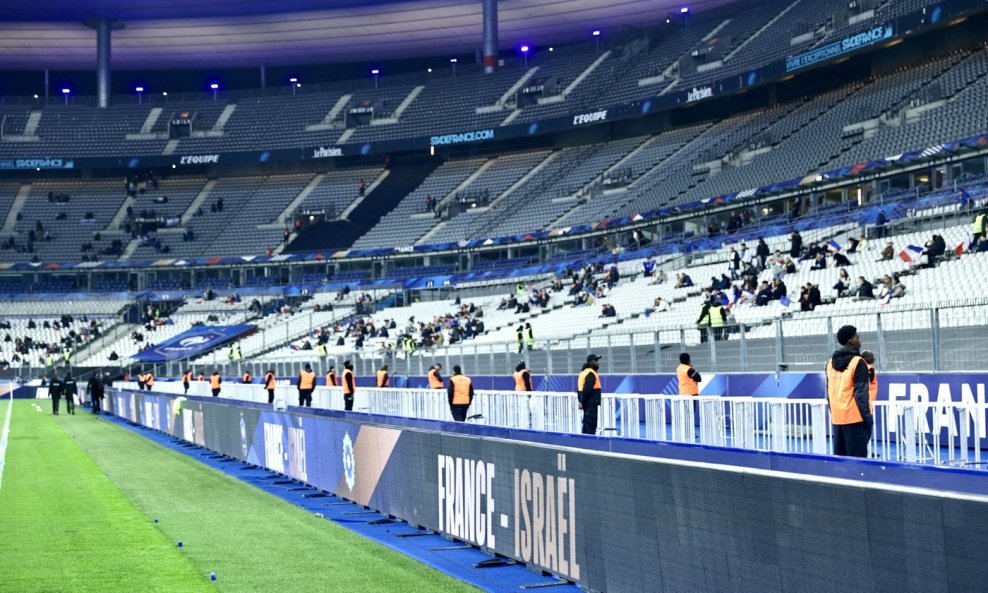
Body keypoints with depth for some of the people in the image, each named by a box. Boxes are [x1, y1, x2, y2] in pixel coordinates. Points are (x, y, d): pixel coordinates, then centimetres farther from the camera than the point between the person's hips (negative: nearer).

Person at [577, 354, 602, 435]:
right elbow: (587, 390, -22)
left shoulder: (584, 372, 17)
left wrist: (581, 401, 15)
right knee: (591, 423, -11)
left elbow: (580, 389, 17)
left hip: (587, 403, 10)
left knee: (587, 423, 14)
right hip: (591, 403, -10)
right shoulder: (591, 373, -14)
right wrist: (583, 402, -16)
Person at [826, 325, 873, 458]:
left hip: (837, 417, 7)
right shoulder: (857, 362, -11)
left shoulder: (831, 362, 11)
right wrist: (868, 417, -10)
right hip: (855, 417, -7)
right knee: (857, 458, -6)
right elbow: (861, 393, -14)